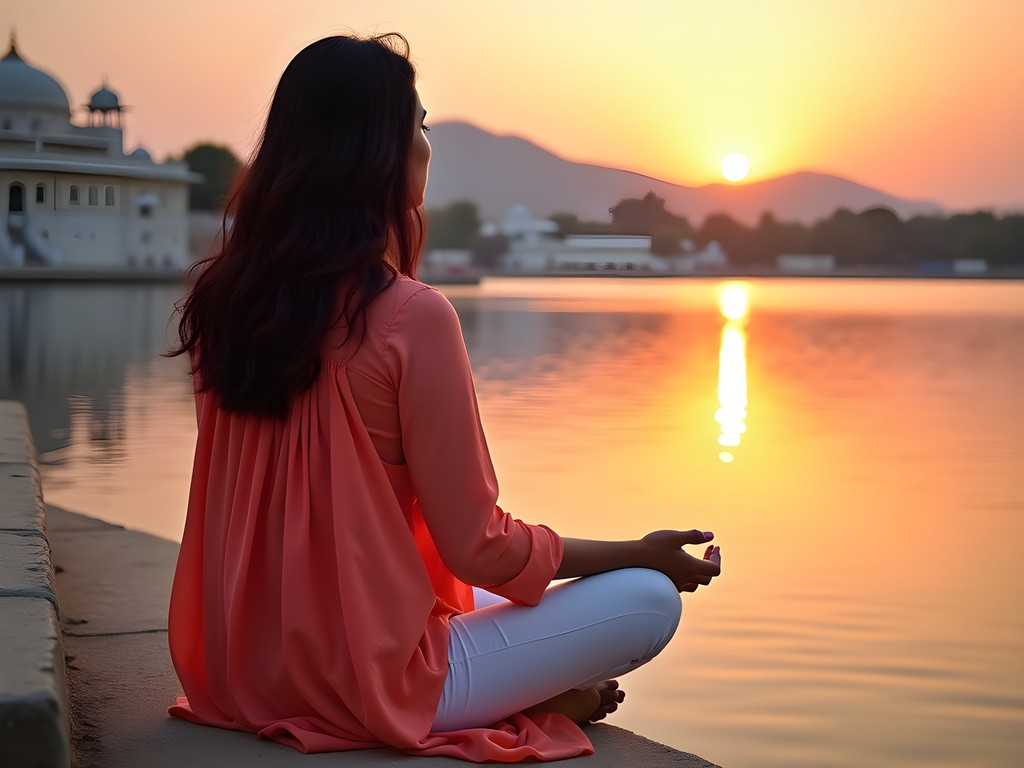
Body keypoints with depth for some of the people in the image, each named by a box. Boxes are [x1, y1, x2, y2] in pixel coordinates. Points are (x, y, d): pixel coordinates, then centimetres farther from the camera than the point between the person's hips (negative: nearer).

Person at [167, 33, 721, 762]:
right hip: (369, 684, -7)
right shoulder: (412, 317, -21)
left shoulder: (223, 299, 0)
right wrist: (642, 554, -1)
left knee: (485, 599, 32)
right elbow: (479, 546, -15)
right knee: (649, 600, 2)